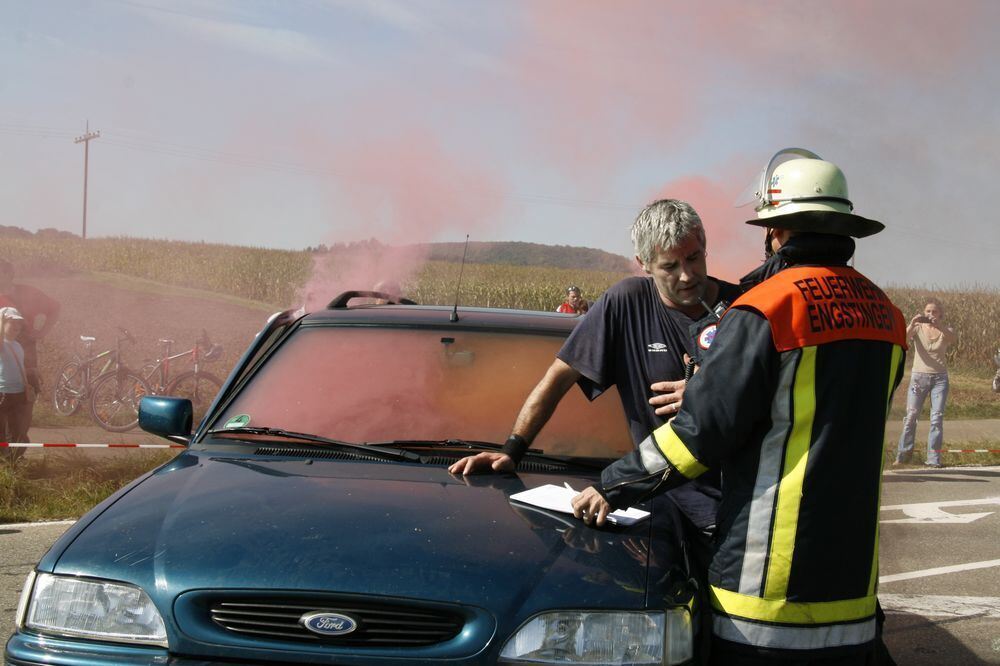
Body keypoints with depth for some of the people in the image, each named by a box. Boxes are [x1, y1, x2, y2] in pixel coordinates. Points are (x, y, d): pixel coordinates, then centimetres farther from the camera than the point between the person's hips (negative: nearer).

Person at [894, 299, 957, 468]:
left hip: (940, 377, 0)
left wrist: (939, 325, -37)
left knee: (937, 418, -4)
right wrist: (912, 324, -35)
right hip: (919, 376, 0)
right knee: (911, 416, -1)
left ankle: (934, 459, -1)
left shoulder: (945, 329, 3)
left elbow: (954, 338, -21)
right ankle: (903, 454, 8)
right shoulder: (918, 328, 1)